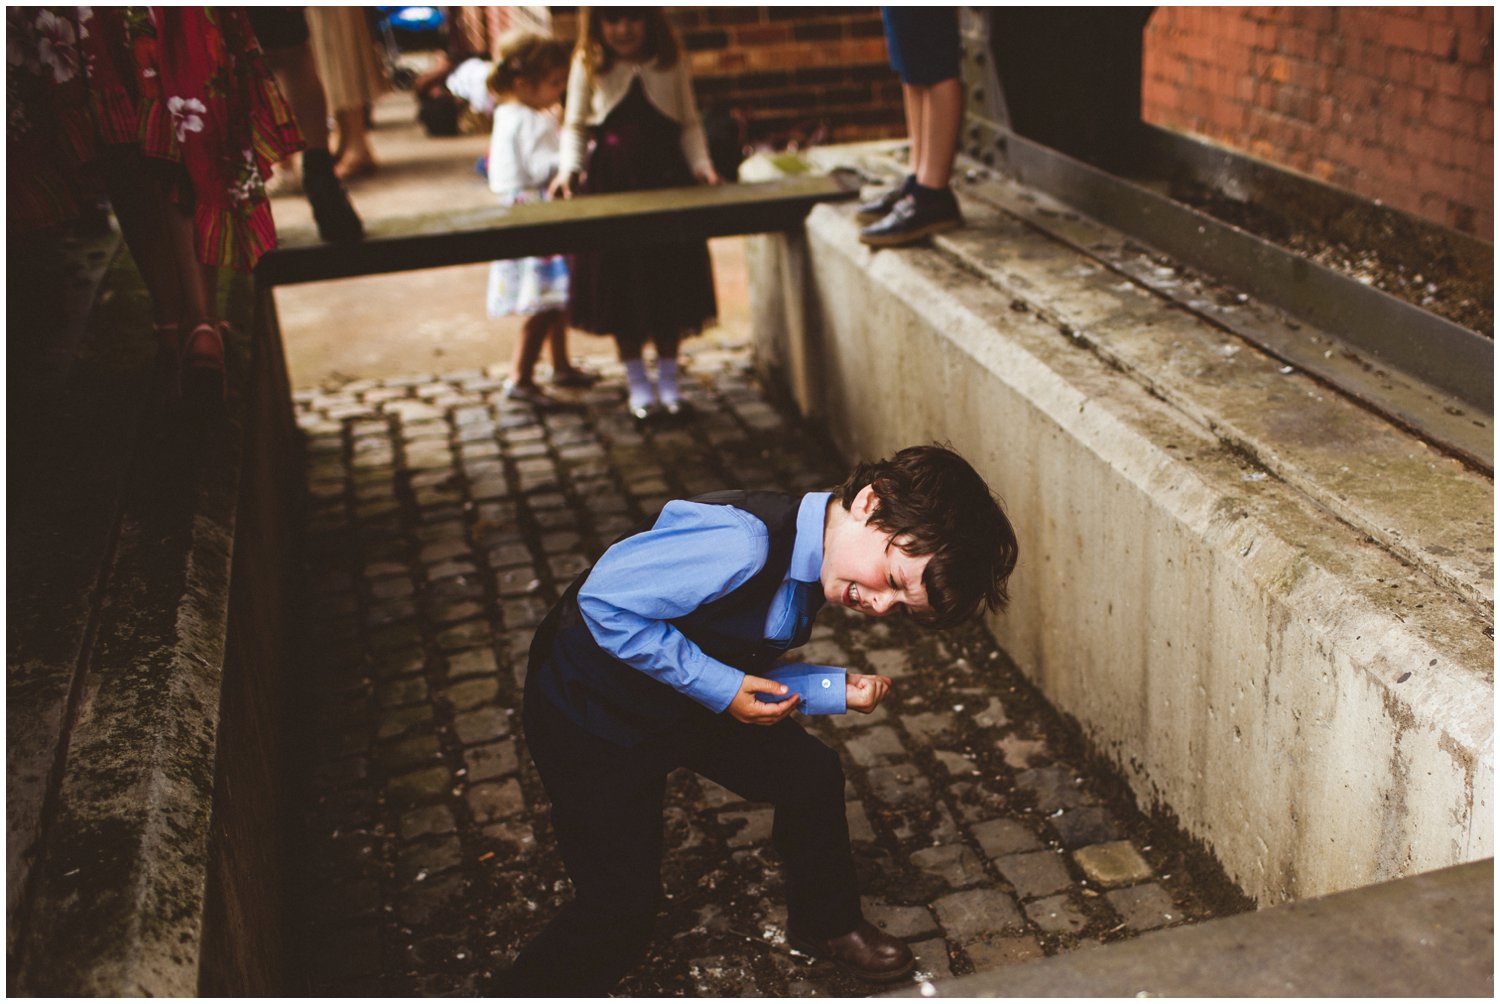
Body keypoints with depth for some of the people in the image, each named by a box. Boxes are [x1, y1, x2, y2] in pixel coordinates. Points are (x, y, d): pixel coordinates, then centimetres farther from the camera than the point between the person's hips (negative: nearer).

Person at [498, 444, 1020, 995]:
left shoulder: (810, 561, -6)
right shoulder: (744, 543, -36)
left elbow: (746, 672, 3)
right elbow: (606, 604, -33)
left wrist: (840, 689, -11)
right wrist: (722, 688, -28)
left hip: (688, 698, 8)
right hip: (591, 715, -8)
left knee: (812, 774, 14)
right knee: (620, 908, -5)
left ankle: (825, 924, 39)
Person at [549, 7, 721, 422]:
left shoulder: (670, 61, 2)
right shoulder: (588, 65, 0)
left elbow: (689, 123, 6)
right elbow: (575, 126, 5)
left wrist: (701, 164, -8)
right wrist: (569, 169, -11)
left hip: (667, 177, 1)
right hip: (610, 181, 0)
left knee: (669, 282, 5)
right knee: (619, 283, 2)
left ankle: (668, 381, 19)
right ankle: (638, 384, 16)